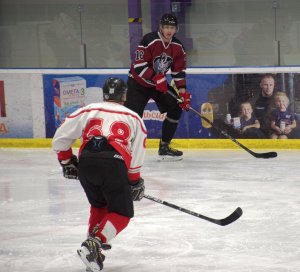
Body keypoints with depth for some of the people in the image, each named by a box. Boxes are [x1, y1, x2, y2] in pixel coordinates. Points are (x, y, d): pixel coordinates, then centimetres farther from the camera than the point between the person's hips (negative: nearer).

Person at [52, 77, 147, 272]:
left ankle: (93, 245, 22)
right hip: (113, 163, -3)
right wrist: (135, 183, 32)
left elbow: (60, 139, 22)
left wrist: (67, 163, 37)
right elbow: (136, 159, 20)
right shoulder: (134, 118, 21)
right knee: (121, 213, 8)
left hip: (86, 162, 3)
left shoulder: (87, 111, 23)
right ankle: (94, 244, -12)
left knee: (99, 204, 28)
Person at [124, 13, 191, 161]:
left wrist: (182, 92, -7)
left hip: (160, 84, 7)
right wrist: (156, 78, -32)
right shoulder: (149, 41, -23)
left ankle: (164, 147, 10)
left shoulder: (178, 47, -3)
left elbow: (179, 72, 3)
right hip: (139, 82, -7)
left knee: (175, 109, -1)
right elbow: (139, 66, -26)